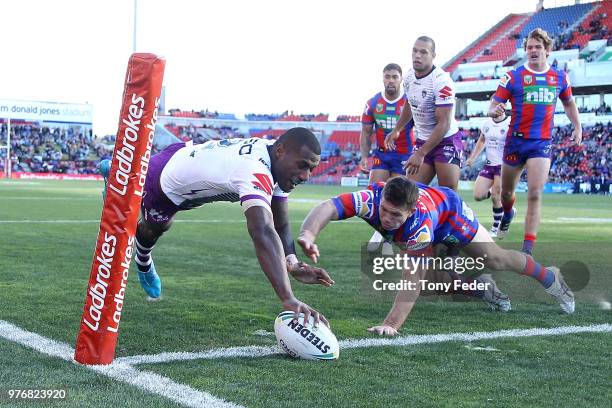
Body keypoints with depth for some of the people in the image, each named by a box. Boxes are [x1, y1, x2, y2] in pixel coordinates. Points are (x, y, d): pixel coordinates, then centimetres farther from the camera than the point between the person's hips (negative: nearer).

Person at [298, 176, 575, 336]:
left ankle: (549, 278, 35)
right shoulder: (371, 200, -45)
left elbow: (413, 279, -54)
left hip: (450, 211, -4)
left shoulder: (419, 223, -50)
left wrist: (391, 324, -64)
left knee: (495, 260, 6)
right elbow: (328, 207, -63)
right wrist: (308, 234, -83)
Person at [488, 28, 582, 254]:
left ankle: (527, 248, -13)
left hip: (543, 143, 0)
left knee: (535, 194, -14)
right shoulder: (513, 76, -4)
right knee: (506, 192, 14)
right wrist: (495, 111, -28)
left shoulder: (560, 77, 6)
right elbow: (494, 104, -5)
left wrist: (577, 127, 15)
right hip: (516, 141, 0)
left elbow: (568, 102, 23)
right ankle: (508, 214, 51)